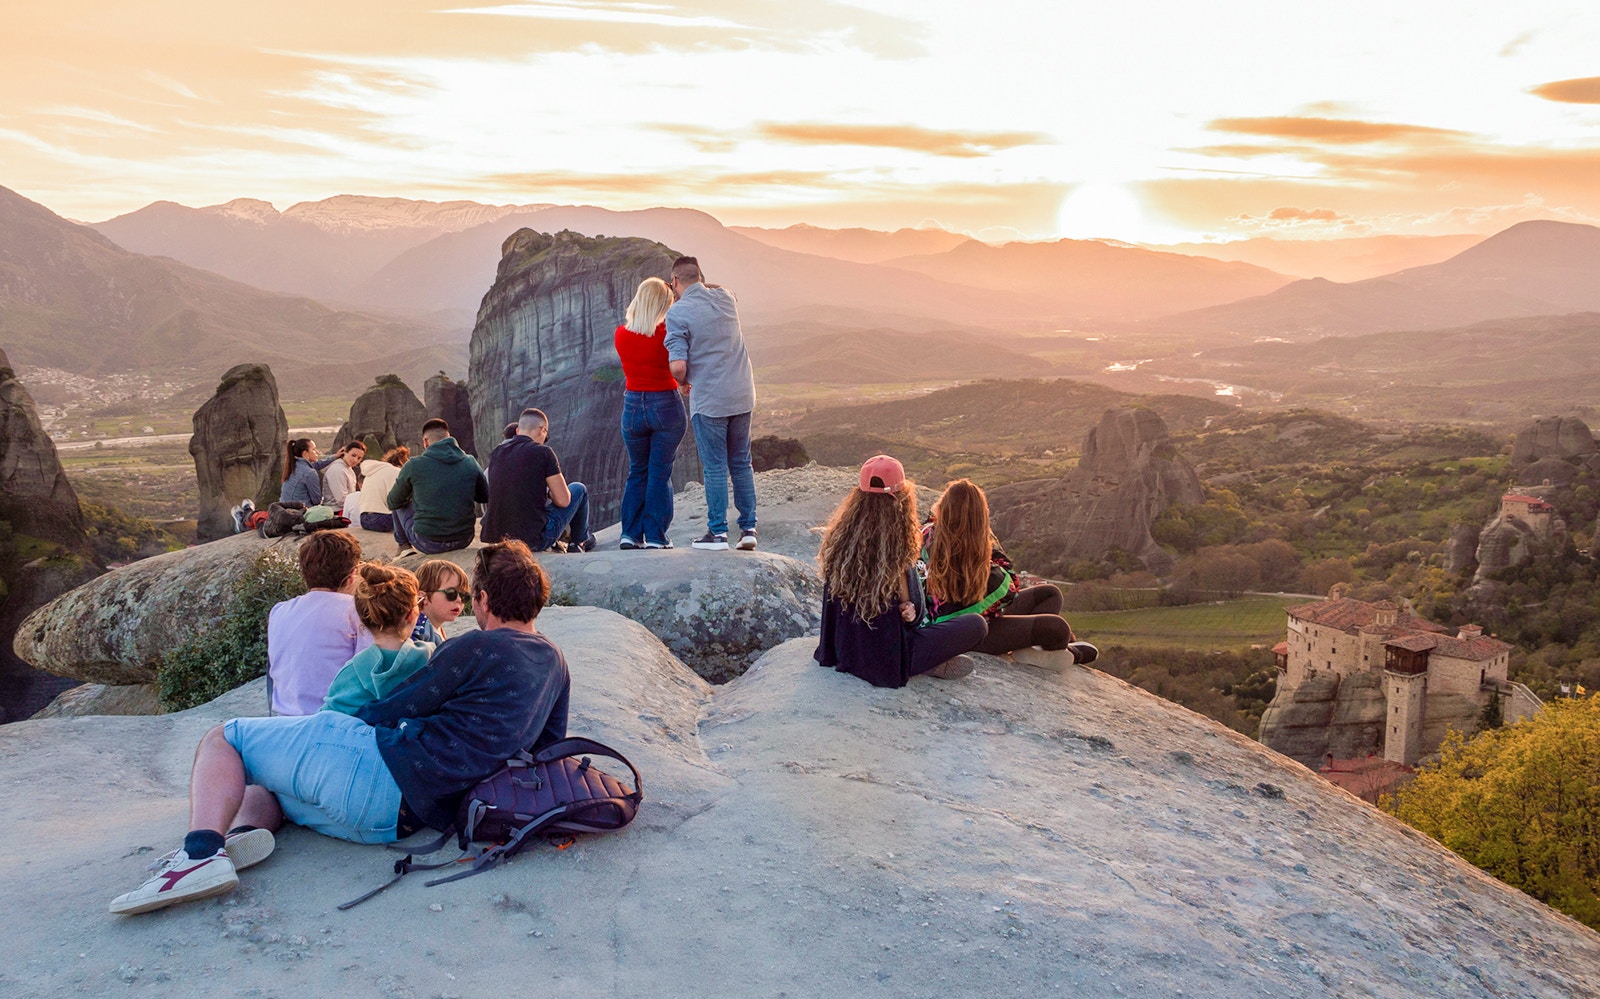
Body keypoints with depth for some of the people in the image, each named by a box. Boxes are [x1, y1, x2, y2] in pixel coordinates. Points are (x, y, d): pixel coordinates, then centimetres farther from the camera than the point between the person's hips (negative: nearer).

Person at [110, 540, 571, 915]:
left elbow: (391, 713, -4)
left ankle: (202, 852, -18)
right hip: (402, 819, 8)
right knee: (260, 785, 24)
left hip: (377, 769, -8)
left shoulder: (478, 649, -11)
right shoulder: (553, 662, 11)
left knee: (222, 740, 4)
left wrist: (342, 724, 14)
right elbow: (548, 745, 22)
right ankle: (245, 830, -10)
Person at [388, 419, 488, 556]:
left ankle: (404, 546, 32)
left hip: (427, 544, -3)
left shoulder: (414, 465, -9)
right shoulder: (470, 462, -2)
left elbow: (392, 502, 7)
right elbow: (484, 497, 12)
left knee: (398, 505, 22)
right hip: (464, 541, 3)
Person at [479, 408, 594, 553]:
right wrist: (550, 493, 15)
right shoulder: (543, 452, -9)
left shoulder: (497, 452, 8)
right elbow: (563, 501, -7)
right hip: (534, 540, -6)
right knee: (579, 489, 18)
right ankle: (582, 542, 38)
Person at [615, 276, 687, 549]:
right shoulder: (667, 333, -12)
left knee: (637, 472, 16)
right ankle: (655, 538, 5)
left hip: (633, 406, 3)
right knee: (660, 474, 4)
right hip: (665, 406, -3)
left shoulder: (620, 334, -2)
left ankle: (630, 535, 14)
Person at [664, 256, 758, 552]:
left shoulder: (677, 313, -12)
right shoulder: (726, 297, 5)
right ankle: (748, 528, 15)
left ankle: (718, 532, 8)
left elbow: (678, 366, -18)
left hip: (708, 400, -5)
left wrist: (683, 382, 1)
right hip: (742, 395, 5)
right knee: (742, 464, 13)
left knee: (715, 468, 3)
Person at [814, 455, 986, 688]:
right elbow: (906, 609, -14)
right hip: (886, 663, -7)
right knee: (976, 625, 2)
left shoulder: (838, 536, -7)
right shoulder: (893, 547, -24)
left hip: (843, 652, 7)